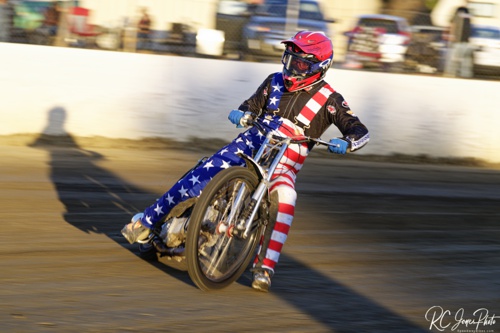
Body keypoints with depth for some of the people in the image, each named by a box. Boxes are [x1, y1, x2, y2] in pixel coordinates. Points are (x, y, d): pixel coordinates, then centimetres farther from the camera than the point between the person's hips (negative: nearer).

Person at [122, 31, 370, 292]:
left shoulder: (328, 99, -1)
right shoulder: (275, 82, 10)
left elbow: (360, 131, -6)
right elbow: (251, 106, 15)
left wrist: (346, 143, -29)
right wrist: (240, 114, -10)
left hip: (283, 165, -3)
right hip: (249, 147, 3)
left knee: (284, 199, -35)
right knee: (199, 179, -17)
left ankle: (264, 268, -35)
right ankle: (147, 221, -3)